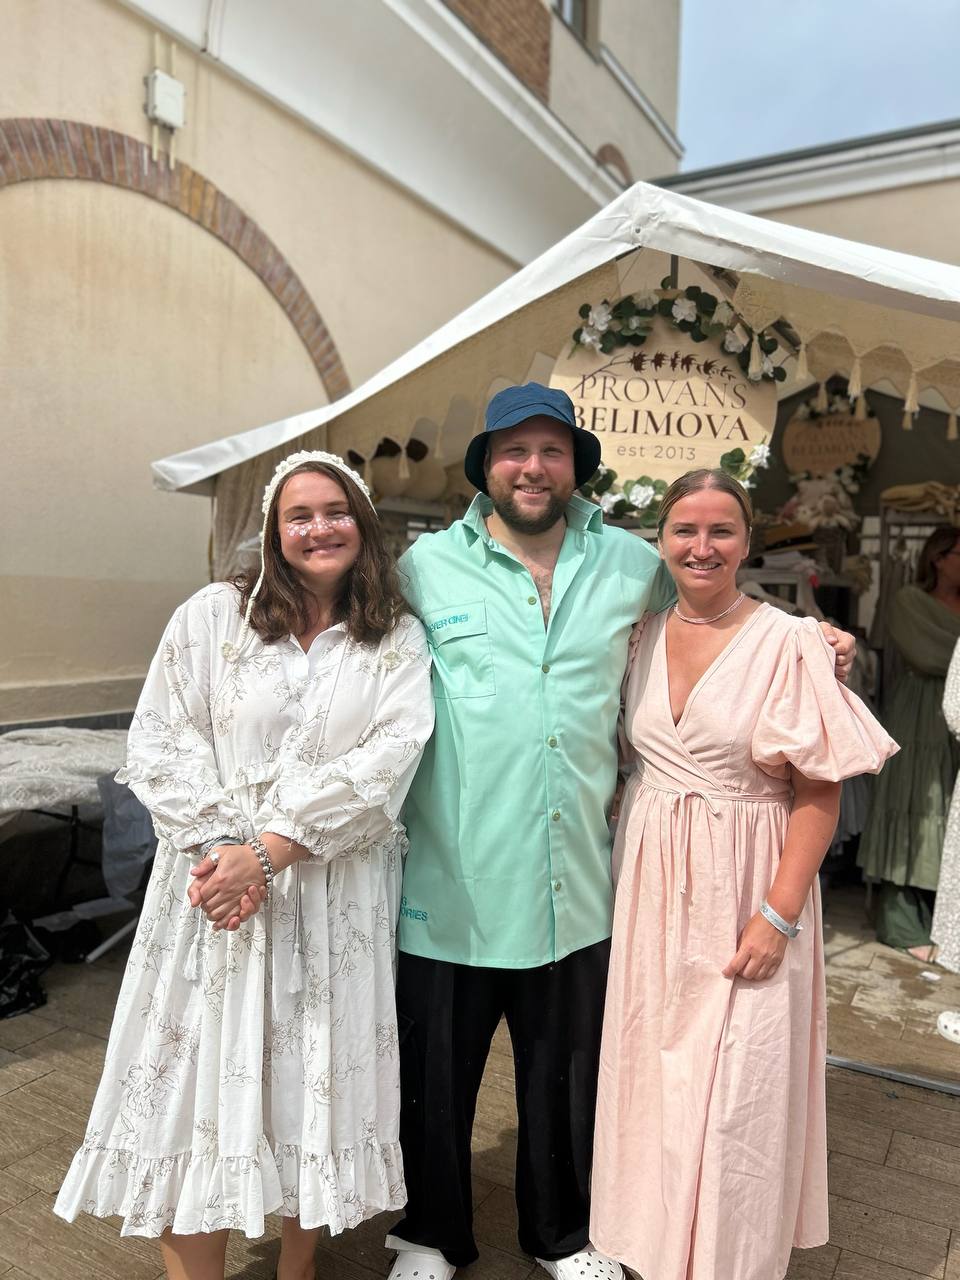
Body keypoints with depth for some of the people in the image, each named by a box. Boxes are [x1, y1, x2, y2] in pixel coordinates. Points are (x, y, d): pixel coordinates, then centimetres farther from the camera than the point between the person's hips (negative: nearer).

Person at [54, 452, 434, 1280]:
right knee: (198, 1075, 5)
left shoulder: (399, 641, 1)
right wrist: (217, 849, -13)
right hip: (215, 887, 0)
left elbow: (384, 762, -10)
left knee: (316, 1081, 10)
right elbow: (160, 744, -1)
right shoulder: (211, 616, 3)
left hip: (335, 896, 0)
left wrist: (267, 853, -17)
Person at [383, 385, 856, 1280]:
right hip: (452, 880, -1)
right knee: (435, 1079, 16)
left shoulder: (633, 564, 3)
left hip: (575, 885, 2)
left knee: (566, 1079, 21)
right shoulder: (427, 566, -3)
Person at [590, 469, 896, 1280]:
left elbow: (820, 790, -10)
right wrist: (621, 867, 6)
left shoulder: (788, 642, -10)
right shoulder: (641, 636, 4)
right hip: (653, 883, 5)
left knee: (734, 1089, 4)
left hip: (746, 886, -4)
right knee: (654, 1069, 16)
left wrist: (779, 914, -16)